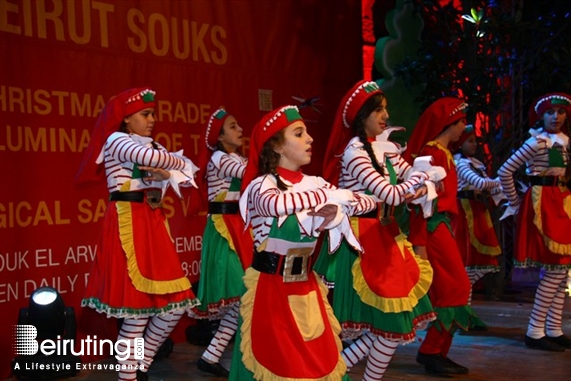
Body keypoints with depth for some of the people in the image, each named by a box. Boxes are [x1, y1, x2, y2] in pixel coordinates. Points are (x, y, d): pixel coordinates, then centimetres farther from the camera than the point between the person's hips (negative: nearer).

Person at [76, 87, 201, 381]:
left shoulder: (151, 146, 20)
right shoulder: (116, 140, -3)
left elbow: (187, 175, 11)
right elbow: (148, 158, -23)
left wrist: (167, 174, -10)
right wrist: (179, 164, -4)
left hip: (153, 223, 8)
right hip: (127, 224, -7)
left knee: (175, 303, 2)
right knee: (139, 306, -8)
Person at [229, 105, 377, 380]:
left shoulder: (314, 183, 5)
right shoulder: (262, 185, -12)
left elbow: (368, 202, 4)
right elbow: (275, 204, -37)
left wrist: (336, 209, -17)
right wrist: (329, 196, -26)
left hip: (306, 284, 6)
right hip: (271, 286, -6)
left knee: (319, 359, 10)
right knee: (276, 359, 3)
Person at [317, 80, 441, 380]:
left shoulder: (385, 148, 8)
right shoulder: (354, 152, -17)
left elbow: (414, 177, 11)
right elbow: (391, 194, -22)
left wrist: (420, 187, -12)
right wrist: (423, 176, -8)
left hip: (383, 236, 8)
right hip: (363, 240, -8)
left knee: (393, 320, 9)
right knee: (393, 322, -2)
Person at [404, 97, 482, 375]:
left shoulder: (443, 153, 15)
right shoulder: (432, 153, -14)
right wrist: (419, 242, -22)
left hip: (442, 226, 9)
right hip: (433, 228, -9)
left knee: (444, 289, 10)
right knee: (455, 287, -6)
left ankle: (434, 352, 18)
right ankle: (432, 353, 3)